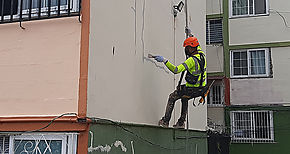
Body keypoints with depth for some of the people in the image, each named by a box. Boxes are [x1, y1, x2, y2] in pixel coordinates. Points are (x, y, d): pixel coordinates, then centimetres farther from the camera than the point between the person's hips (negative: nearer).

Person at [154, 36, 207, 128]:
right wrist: (191, 35, 34)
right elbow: (198, 47, 27)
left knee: (172, 97, 12)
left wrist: (164, 60, -29)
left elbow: (176, 70, -31)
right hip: (201, 89, 8)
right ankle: (181, 123, 32)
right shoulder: (202, 55, 1)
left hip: (192, 89, -8)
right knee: (184, 98, 33)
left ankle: (165, 121, 16)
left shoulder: (192, 60, -24)